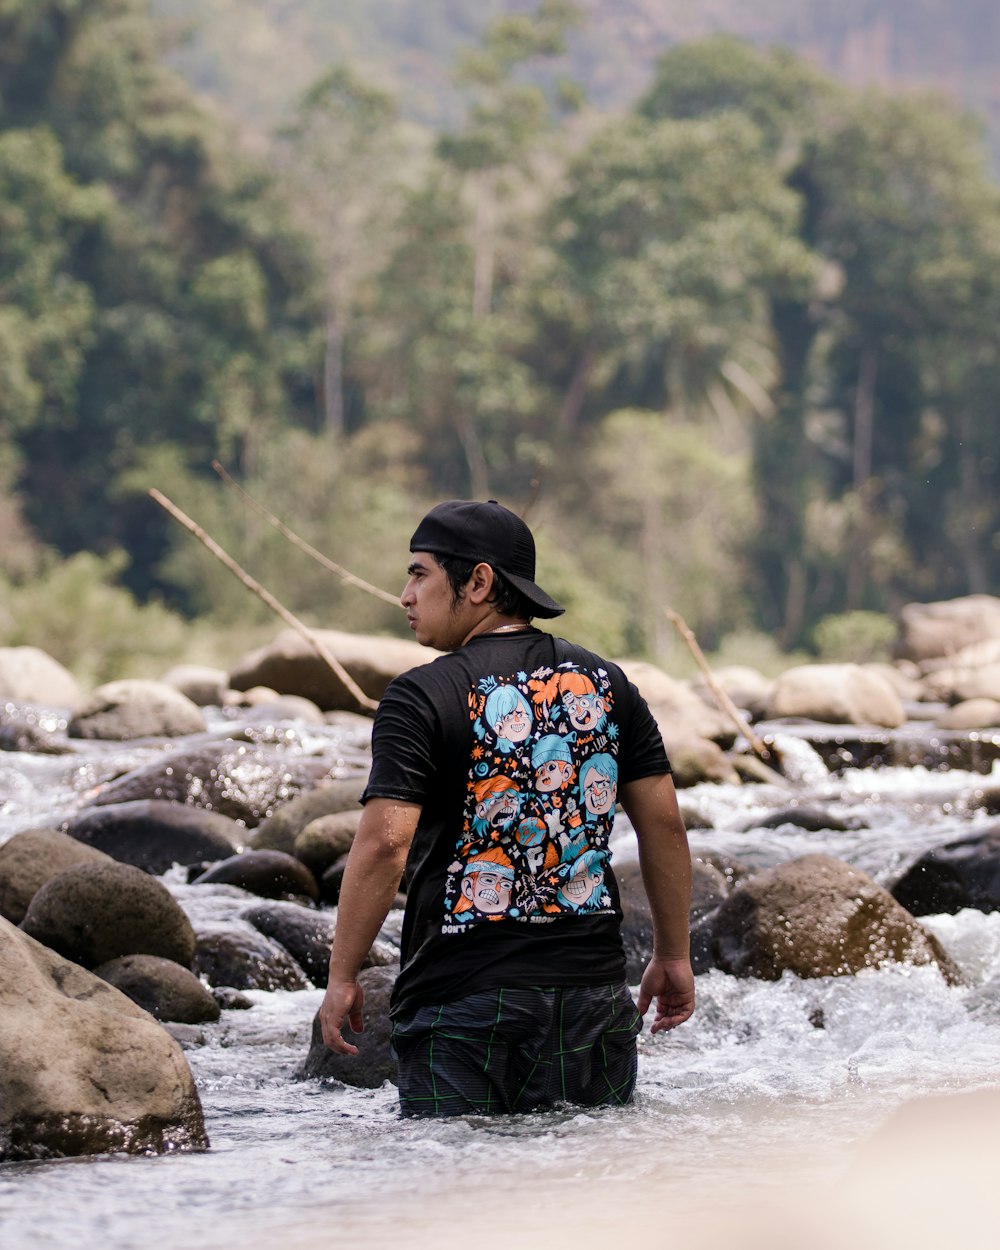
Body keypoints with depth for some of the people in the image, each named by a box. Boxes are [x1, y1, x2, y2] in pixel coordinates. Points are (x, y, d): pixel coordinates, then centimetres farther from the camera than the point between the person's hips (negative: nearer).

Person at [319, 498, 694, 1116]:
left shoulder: (422, 697, -7)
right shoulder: (607, 684, 9)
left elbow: (385, 842, -15)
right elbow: (664, 822, 10)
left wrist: (342, 978, -8)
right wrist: (674, 955, 18)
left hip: (465, 998, -5)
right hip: (592, 990, 5)